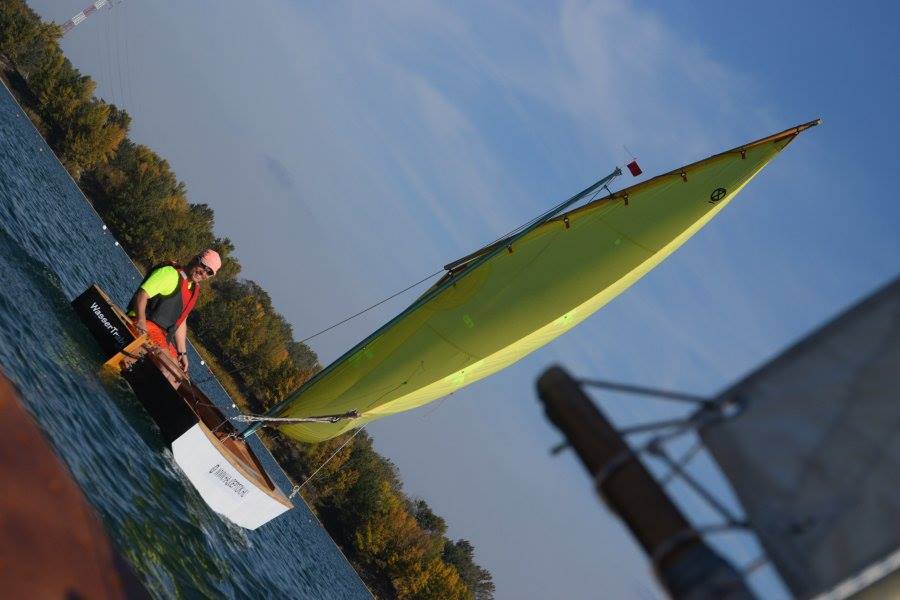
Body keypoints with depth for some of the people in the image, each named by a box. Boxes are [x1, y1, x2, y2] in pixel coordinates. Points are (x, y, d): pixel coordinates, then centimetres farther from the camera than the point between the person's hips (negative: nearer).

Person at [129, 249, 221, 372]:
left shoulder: (193, 290, 18)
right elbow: (142, 294, -20)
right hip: (145, 325, -9)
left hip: (162, 334, 9)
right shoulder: (170, 273, -10)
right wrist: (141, 321, -34)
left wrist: (182, 353, 18)